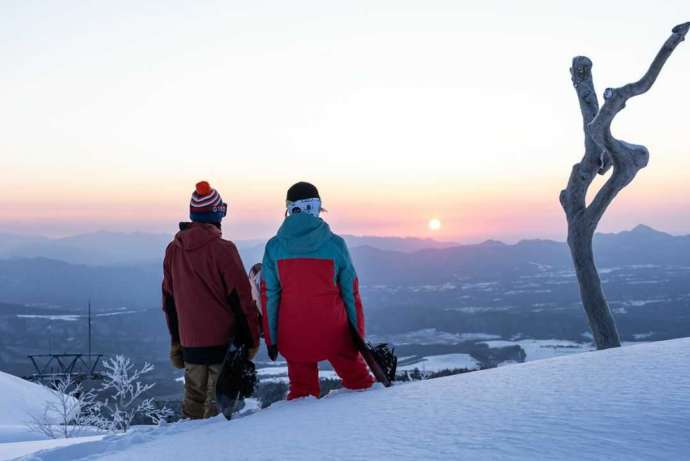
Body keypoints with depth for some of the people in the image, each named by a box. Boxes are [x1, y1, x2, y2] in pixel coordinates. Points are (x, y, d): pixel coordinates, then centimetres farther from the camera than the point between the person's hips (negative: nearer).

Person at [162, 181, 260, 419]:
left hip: (189, 341, 6)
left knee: (194, 398, 15)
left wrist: (176, 340, 21)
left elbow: (169, 299, 12)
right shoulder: (223, 249, -13)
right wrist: (251, 340, -3)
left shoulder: (173, 250, 5)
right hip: (223, 339, -5)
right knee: (219, 401, 1)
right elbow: (241, 297, -11)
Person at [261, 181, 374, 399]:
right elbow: (351, 292, -2)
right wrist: (358, 333, 7)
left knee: (302, 391, 14)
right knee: (357, 381, 16)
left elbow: (268, 296, -2)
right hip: (334, 333, -1)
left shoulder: (274, 247, -5)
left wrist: (271, 339, 6)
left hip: (293, 337, 1)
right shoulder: (335, 244, -8)